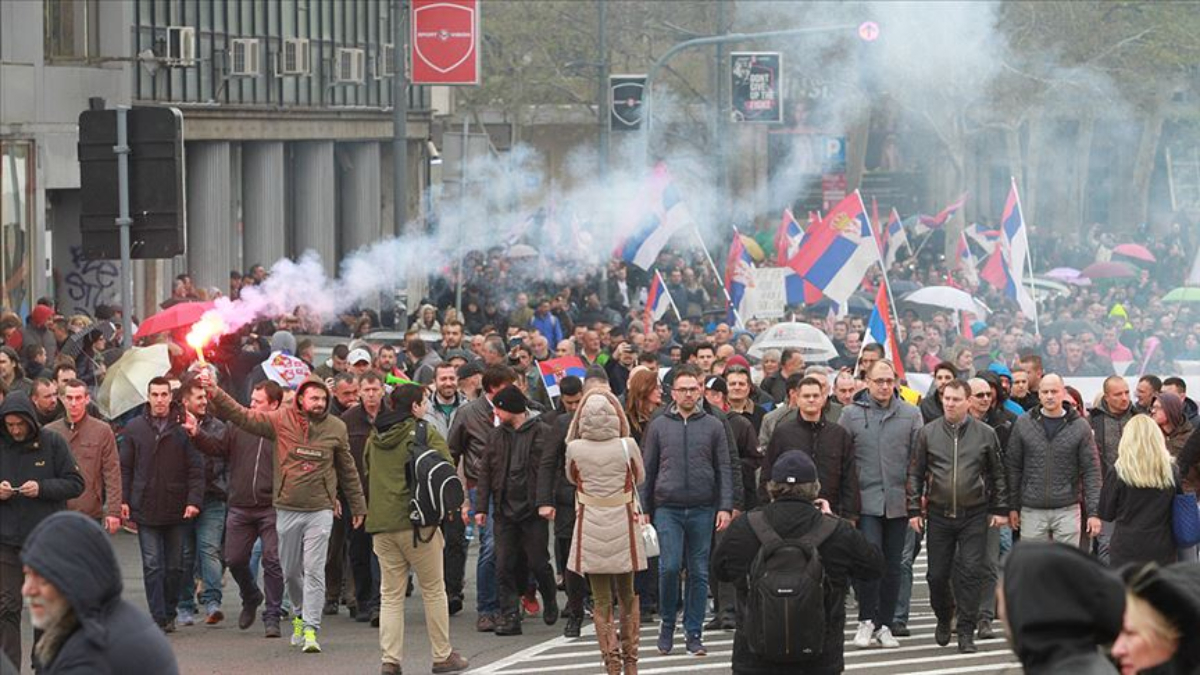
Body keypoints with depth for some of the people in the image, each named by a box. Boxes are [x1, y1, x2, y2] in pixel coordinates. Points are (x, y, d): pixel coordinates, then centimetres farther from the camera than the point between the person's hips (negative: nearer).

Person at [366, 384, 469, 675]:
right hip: (417, 520, -5)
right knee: (433, 590, 7)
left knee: (390, 594, 7)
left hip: (380, 522, 5)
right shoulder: (424, 433, -6)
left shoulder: (374, 438, 12)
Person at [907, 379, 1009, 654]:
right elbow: (915, 473, 7)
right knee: (937, 574, 6)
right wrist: (914, 509, 2)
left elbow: (998, 474, 8)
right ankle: (943, 618, 31)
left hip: (974, 515, -1)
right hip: (939, 515, 1)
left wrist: (1000, 509, 3)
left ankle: (966, 631, -1)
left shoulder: (985, 434, 1)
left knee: (971, 573, -6)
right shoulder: (928, 433, 3)